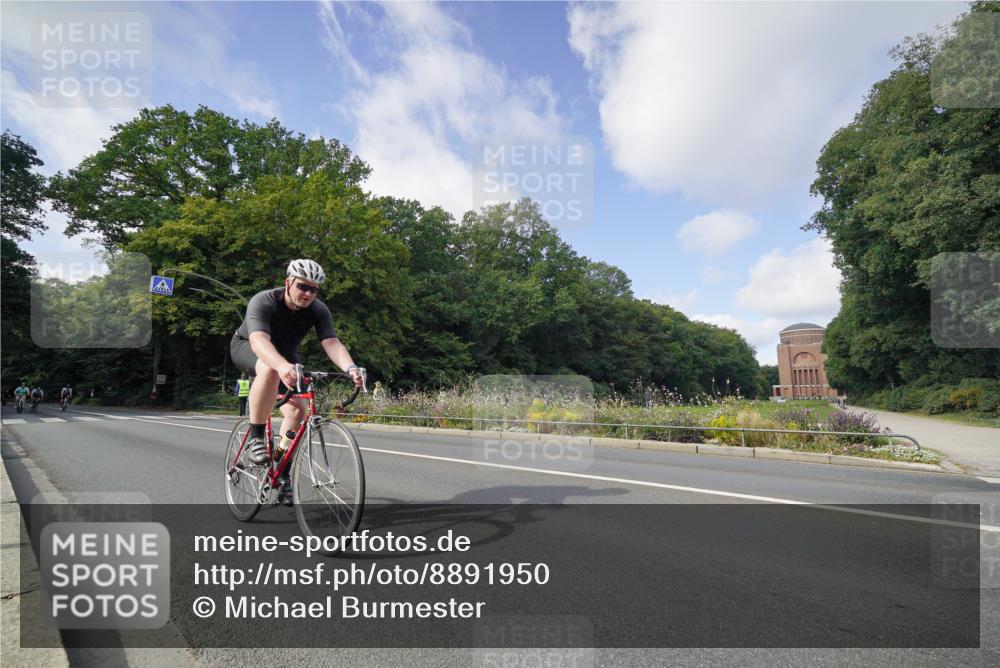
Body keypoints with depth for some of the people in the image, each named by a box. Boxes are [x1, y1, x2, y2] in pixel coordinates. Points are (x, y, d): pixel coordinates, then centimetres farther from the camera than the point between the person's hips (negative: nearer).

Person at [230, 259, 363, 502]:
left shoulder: (319, 310, -21)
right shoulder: (262, 302, -32)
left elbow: (332, 343, -34)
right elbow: (259, 341, -49)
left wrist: (350, 368, -54)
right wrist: (282, 366, -69)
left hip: (285, 355, 4)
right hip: (247, 347, -4)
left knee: (297, 409, -13)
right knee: (270, 370, -39)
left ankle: (280, 471, 5)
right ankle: (256, 437, -24)